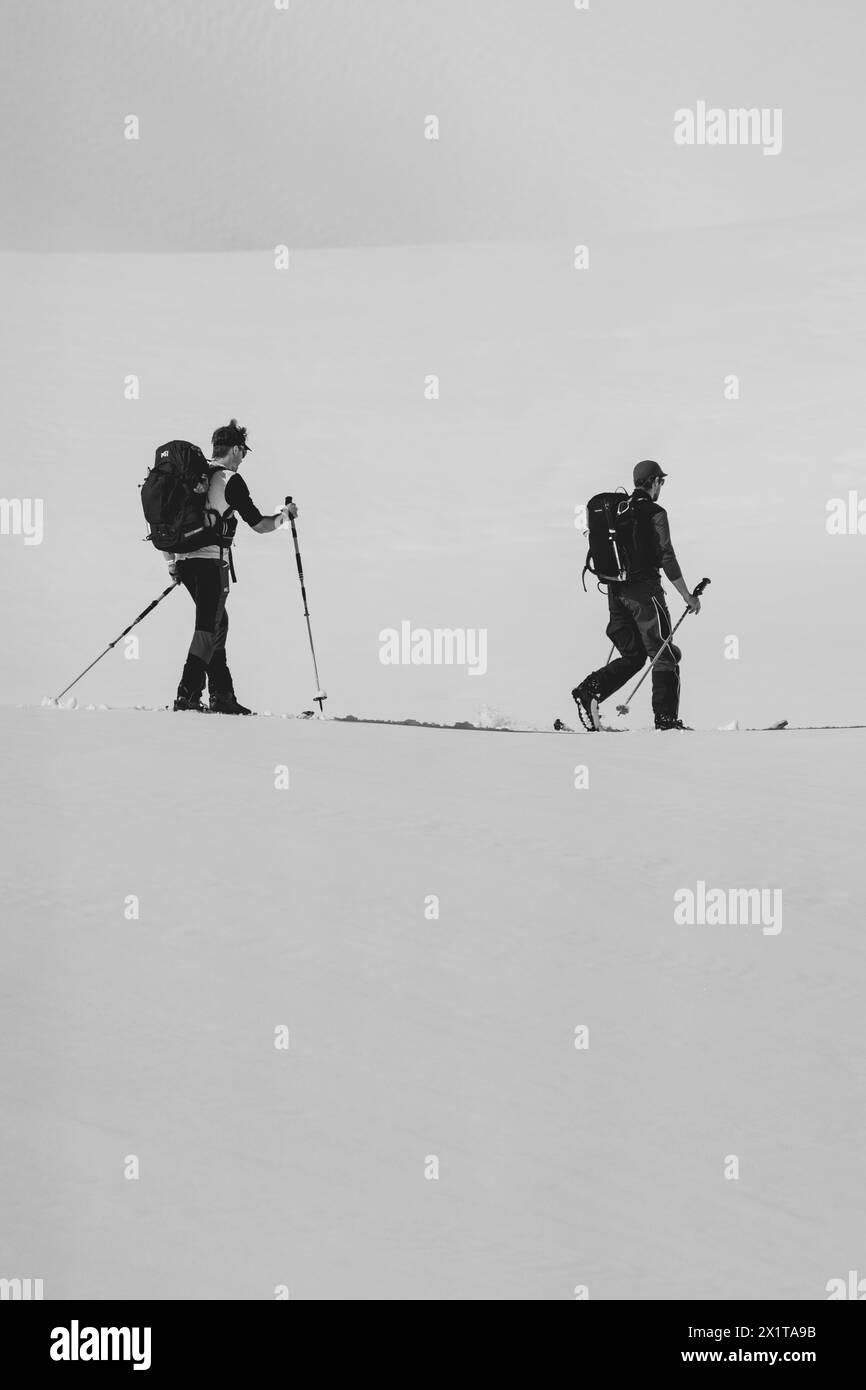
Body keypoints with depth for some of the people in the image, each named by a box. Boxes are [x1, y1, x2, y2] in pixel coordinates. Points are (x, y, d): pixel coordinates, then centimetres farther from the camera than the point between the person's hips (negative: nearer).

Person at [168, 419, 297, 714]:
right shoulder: (231, 481, -5)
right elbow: (259, 525, -3)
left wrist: (171, 562, 24)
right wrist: (285, 515, 15)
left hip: (184, 559, 7)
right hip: (212, 560, -7)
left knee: (217, 622, 16)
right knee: (209, 627, -6)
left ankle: (222, 694, 17)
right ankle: (188, 694, -16)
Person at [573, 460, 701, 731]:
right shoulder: (655, 513, -8)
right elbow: (667, 558, -11)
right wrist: (687, 596, -4)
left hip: (615, 589, 7)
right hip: (644, 589, -7)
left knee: (633, 655, 14)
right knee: (664, 655, 3)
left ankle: (589, 691, -5)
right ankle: (666, 718, 1)